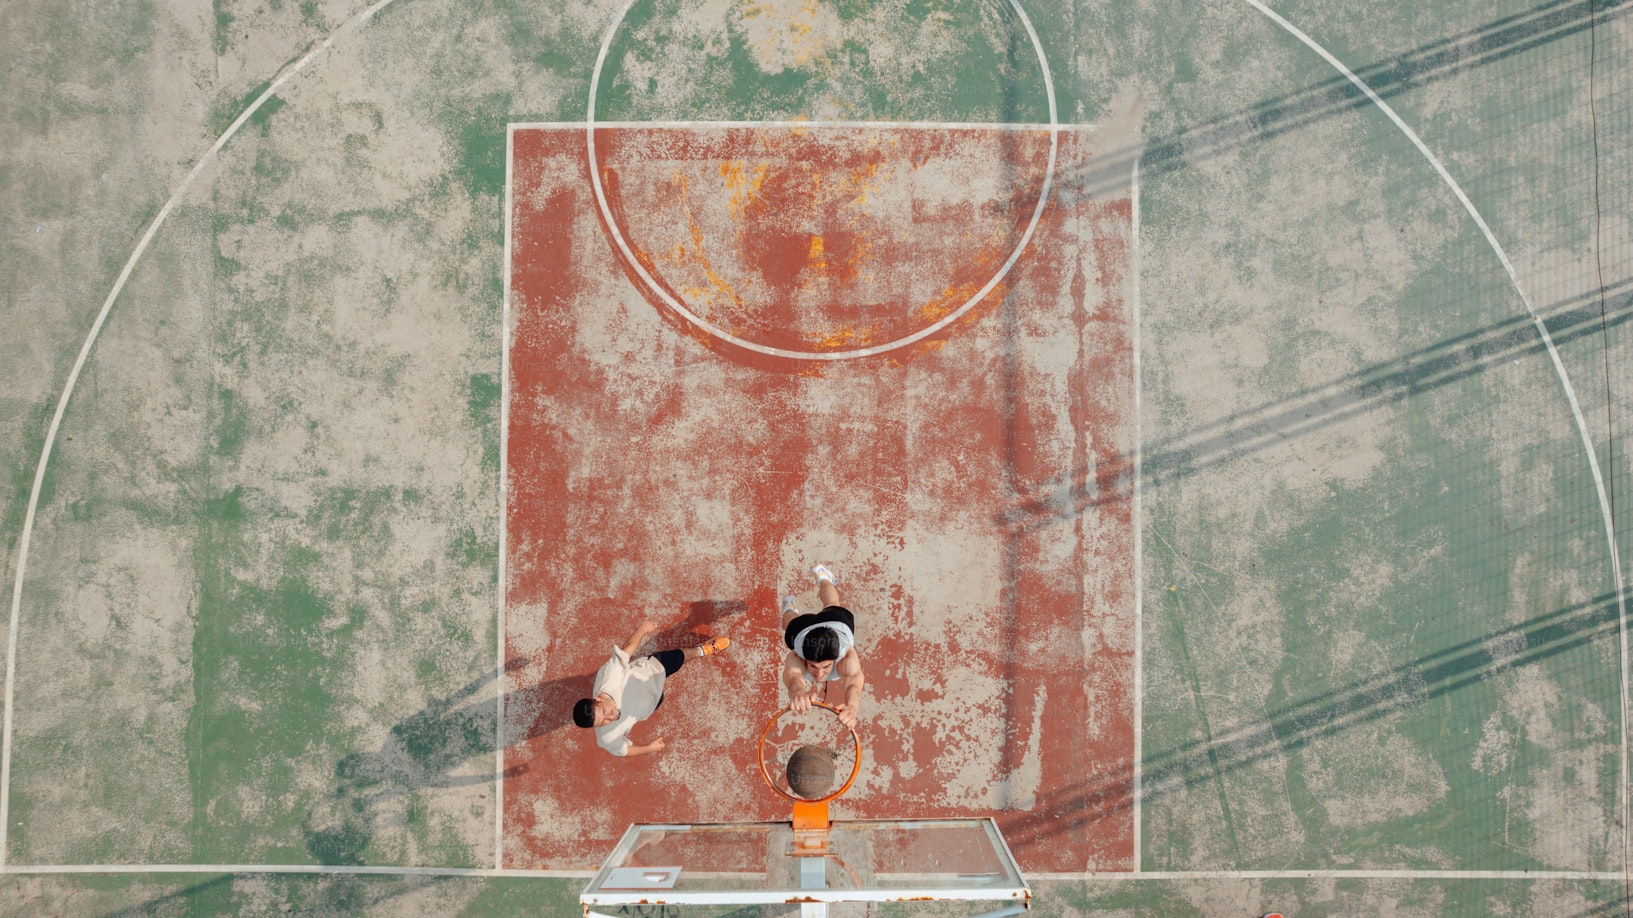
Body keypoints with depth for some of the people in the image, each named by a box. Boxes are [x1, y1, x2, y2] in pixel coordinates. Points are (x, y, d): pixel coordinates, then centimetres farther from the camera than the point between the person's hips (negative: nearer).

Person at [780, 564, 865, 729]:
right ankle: (788, 606, 69)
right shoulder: (795, 658, -51)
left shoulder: (847, 657, -52)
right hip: (801, 628, -2)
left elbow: (853, 681, -74)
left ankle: (823, 577, 68)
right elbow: (793, 676, -74)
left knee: (831, 606, 38)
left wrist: (852, 706, -98)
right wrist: (797, 691, -100)